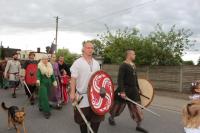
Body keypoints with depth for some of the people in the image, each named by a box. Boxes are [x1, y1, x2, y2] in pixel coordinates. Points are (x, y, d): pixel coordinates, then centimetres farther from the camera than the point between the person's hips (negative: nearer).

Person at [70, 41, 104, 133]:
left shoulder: (96, 63, 11)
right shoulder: (78, 63, -5)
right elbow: (73, 79, -8)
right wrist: (72, 93, -15)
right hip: (82, 95, -4)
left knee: (97, 117, 6)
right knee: (83, 119, 7)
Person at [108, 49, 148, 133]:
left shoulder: (133, 65, 10)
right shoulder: (123, 66, -16)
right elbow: (120, 79, -23)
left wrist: (138, 89, 20)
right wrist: (122, 91, -28)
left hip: (133, 90, 7)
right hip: (125, 90, -7)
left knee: (136, 107, 5)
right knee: (119, 106, 10)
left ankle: (138, 125, 16)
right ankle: (111, 118, 36)